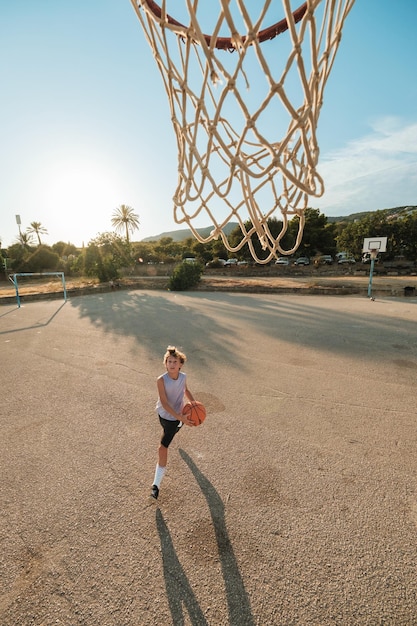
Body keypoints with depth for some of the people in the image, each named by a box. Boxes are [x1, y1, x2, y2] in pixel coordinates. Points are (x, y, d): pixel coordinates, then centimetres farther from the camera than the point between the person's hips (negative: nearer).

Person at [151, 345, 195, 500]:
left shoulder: (183, 377, -18)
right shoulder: (161, 380, -27)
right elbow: (164, 403, -28)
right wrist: (180, 417, -35)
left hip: (176, 418, -1)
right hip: (163, 414, 1)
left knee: (162, 448, -1)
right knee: (168, 430, 32)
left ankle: (156, 484, 14)